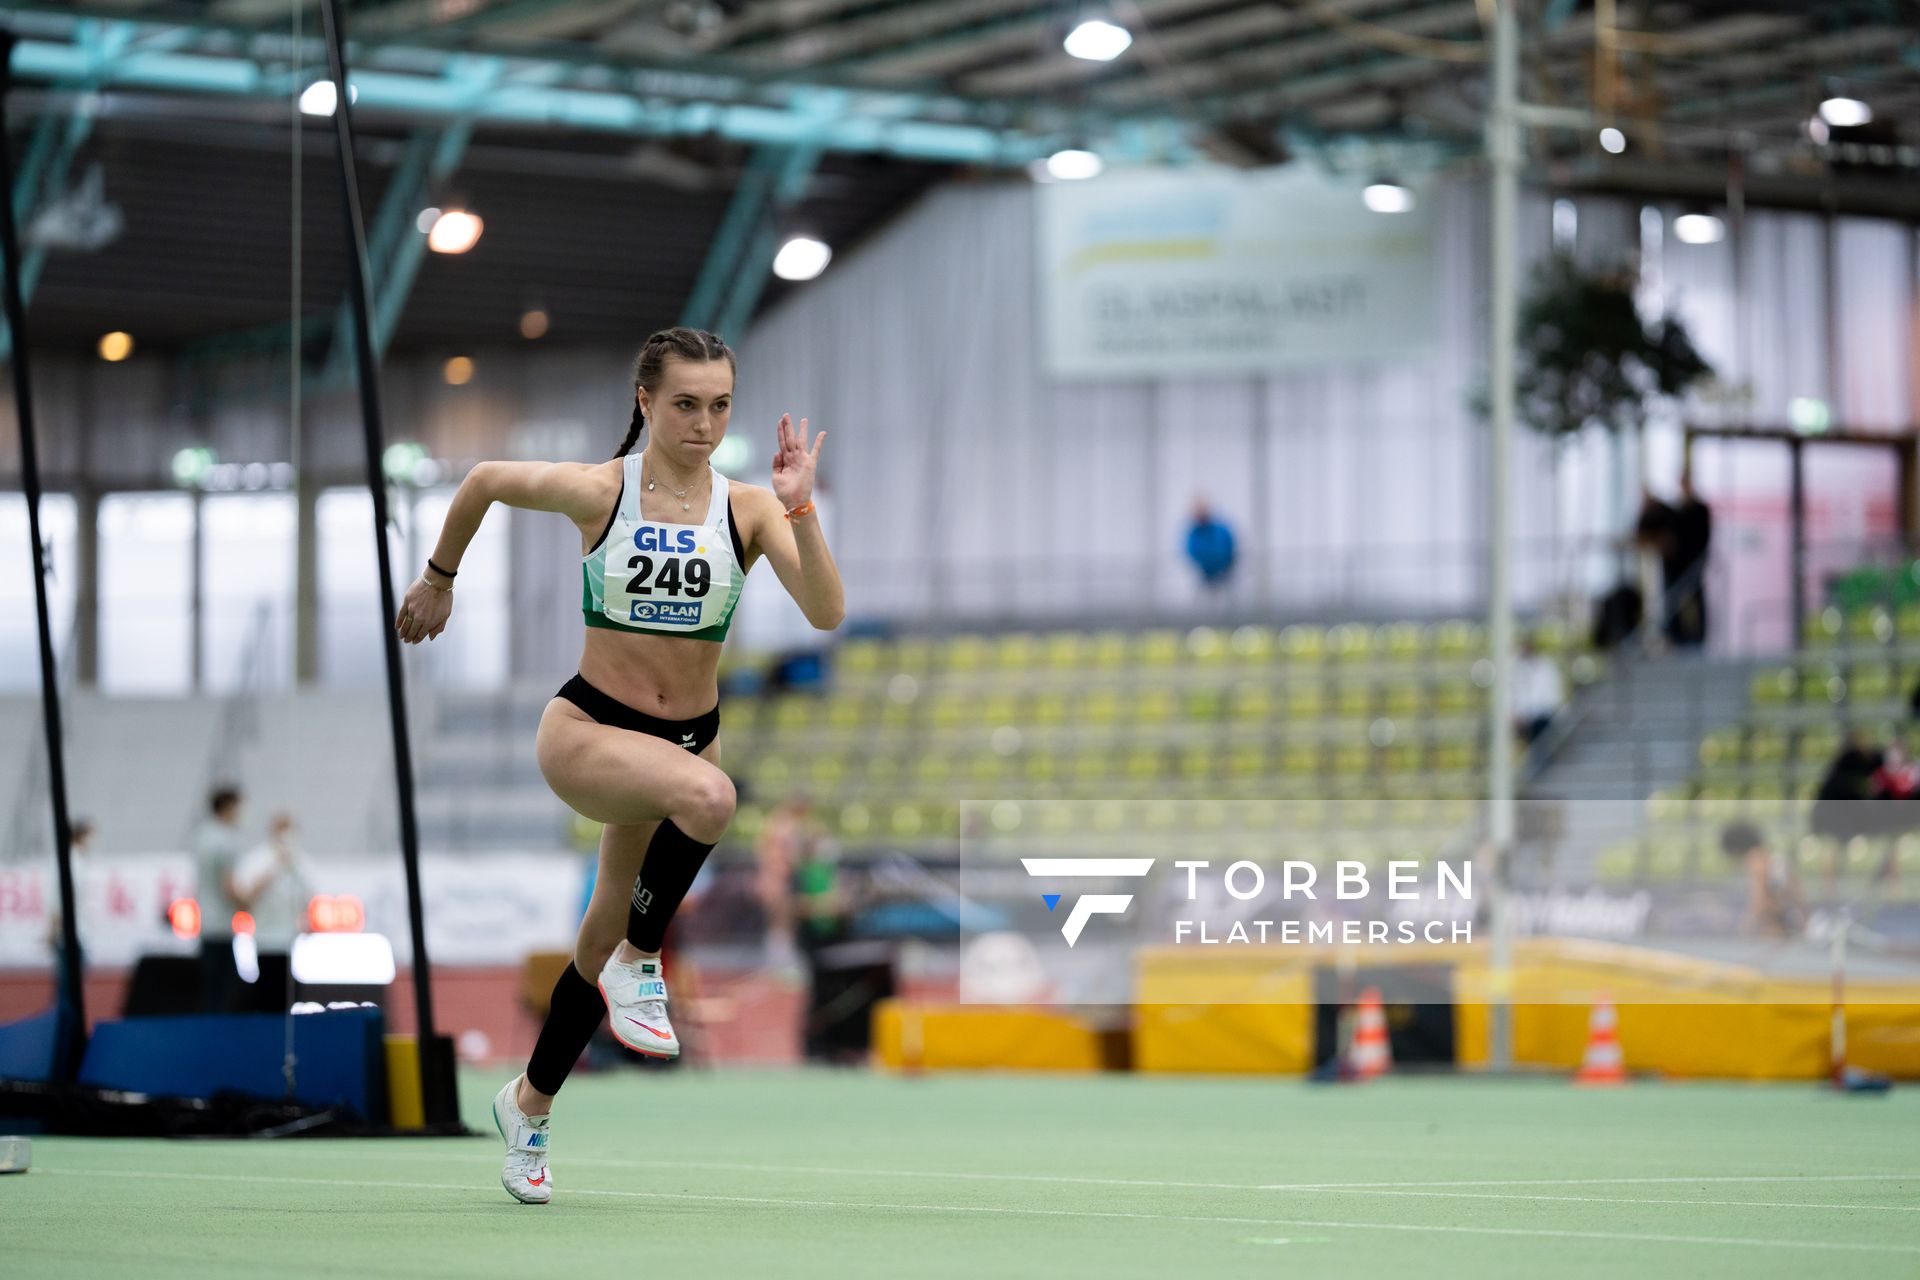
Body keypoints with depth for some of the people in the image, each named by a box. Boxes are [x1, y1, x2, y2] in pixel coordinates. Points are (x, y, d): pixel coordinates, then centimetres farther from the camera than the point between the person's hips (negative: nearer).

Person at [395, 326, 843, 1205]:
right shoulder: (598, 491, -10)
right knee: (708, 797, -36)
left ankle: (527, 1104, 38)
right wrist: (438, 580, 20)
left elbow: (827, 613, -17)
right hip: (588, 728, -4)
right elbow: (483, 482, 9)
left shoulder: (747, 508, -5)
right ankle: (640, 965, -14)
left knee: (602, 940, 14)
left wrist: (799, 509, -28)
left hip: (689, 734, 4)